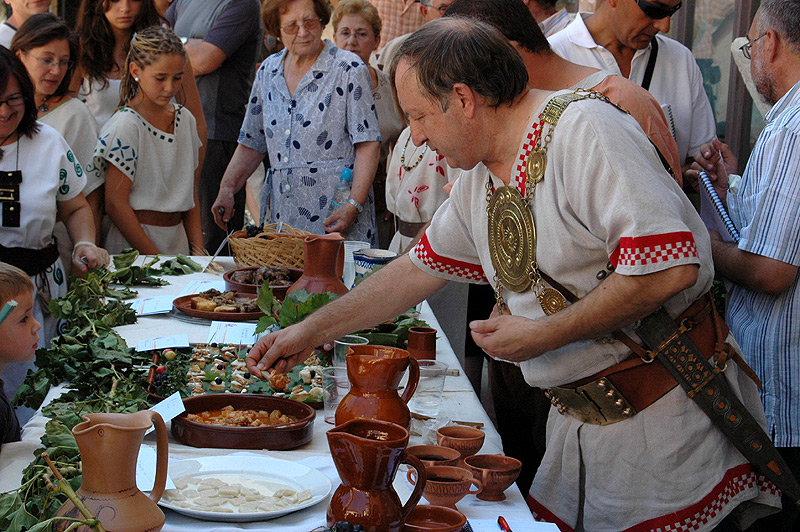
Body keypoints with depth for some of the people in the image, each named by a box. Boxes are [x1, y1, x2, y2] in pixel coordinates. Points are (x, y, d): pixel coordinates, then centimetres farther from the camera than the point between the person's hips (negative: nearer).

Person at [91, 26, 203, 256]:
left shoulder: (185, 120, 10)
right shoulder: (125, 127, -9)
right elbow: (115, 204, -11)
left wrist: (198, 252, 4)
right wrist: (156, 259, -14)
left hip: (178, 242, 5)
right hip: (133, 249, -5)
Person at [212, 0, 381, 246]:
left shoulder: (349, 69, -5)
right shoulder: (268, 71, 12)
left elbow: (369, 144, -9)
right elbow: (251, 143, 18)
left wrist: (353, 205, -19)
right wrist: (227, 189, 4)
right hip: (284, 215, 5)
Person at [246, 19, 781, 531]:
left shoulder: (584, 128, -20)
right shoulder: (479, 181, 8)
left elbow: (671, 267, -28)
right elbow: (417, 269, 22)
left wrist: (543, 335, -19)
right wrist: (311, 331, 21)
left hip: (664, 415, -8)